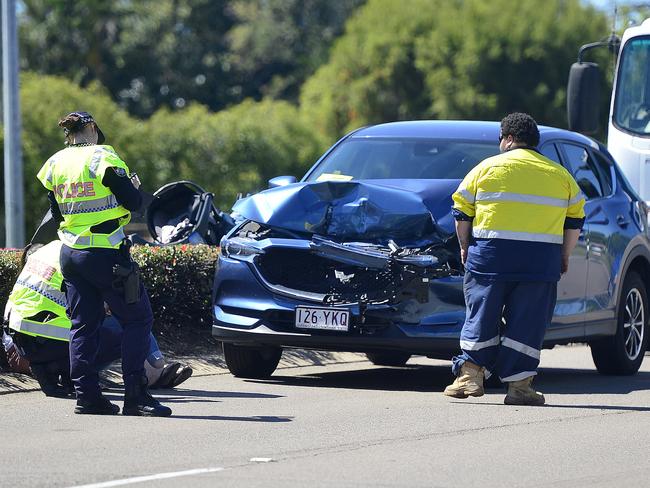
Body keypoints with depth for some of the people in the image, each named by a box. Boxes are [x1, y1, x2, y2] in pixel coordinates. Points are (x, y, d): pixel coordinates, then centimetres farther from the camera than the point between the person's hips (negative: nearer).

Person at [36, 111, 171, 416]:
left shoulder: (55, 164, 9)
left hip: (70, 253, 7)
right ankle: (135, 396, -7)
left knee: (83, 324, 11)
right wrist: (133, 186, 9)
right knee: (137, 319, 0)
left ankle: (86, 396, 6)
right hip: (106, 254, -7)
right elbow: (132, 202, -12)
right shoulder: (103, 157, -11)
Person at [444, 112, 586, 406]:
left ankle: (470, 375, 2)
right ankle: (519, 386, 1)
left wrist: (465, 247, 17)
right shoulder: (560, 175, 12)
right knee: (527, 325, 4)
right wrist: (564, 258, 20)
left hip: (491, 257, -1)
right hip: (541, 261, 1)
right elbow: (574, 222, 13)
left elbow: (462, 212, 7)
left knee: (482, 316, 8)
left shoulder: (486, 168, 6)